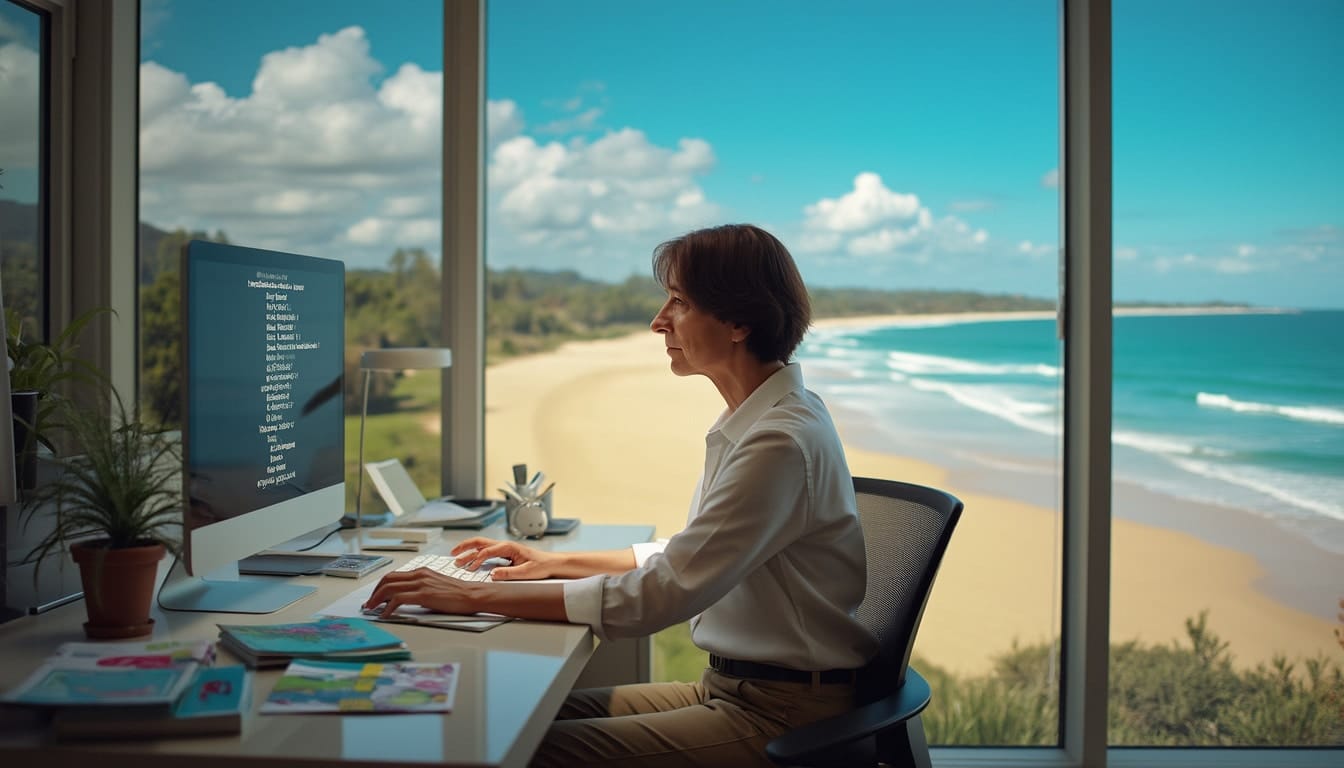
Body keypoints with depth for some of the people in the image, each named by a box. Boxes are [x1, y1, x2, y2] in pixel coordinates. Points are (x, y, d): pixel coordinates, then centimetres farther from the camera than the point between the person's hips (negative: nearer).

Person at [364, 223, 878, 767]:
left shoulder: (782, 443, -23)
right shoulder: (752, 422, 9)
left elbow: (660, 595, -25)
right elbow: (686, 557, 20)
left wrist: (476, 596, -21)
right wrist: (556, 563, 13)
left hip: (781, 710, -9)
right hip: (734, 685, 9)